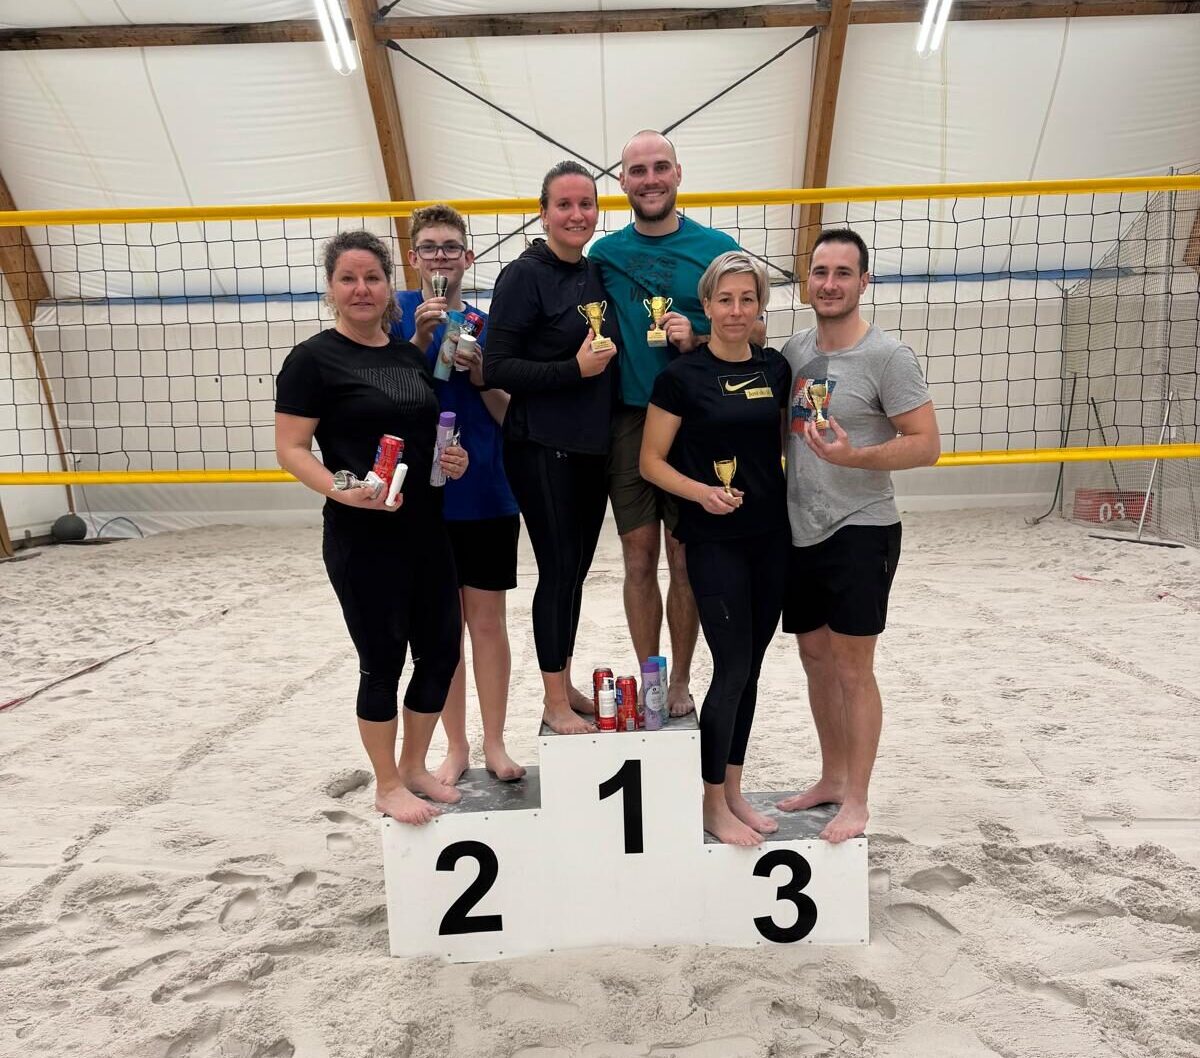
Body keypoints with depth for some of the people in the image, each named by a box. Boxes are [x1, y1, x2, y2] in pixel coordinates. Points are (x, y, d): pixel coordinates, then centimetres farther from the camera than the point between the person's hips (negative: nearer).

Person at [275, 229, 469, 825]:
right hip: (362, 539, -6)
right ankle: (388, 787, 25)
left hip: (427, 530, 6)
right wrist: (342, 491, -26)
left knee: (441, 652, 11)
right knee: (383, 661, 4)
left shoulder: (411, 355, 11)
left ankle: (414, 767, 32)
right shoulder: (313, 359, -7)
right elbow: (291, 450, -10)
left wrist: (453, 459, 2)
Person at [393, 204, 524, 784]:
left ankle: (494, 742, 22)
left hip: (488, 491, 1)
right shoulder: (400, 311, 1)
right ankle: (455, 746, 24)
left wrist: (481, 378, -12)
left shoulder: (488, 322, 6)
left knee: (488, 620, 7)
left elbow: (510, 415, 5)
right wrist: (421, 337, -19)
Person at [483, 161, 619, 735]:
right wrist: (574, 369, -21)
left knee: (576, 568, 13)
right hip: (542, 448, -7)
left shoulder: (596, 273, 11)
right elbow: (496, 369, -14)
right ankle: (555, 703, 14)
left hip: (593, 446, 7)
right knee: (559, 569, -1)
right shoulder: (524, 276, -10)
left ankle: (565, 685, 28)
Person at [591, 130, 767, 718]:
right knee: (639, 556, 5)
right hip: (628, 421, 2)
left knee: (685, 558, 4)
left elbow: (755, 331, 2)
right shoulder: (605, 252, 9)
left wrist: (698, 340, -14)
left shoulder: (717, 247, 3)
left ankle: (680, 682, 20)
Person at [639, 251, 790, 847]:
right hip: (714, 541, -5)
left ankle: (734, 791, 28)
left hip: (771, 536, 5)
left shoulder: (777, 369, 7)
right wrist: (701, 492, -20)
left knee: (750, 668, 12)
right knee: (732, 668, -3)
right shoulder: (682, 376, -6)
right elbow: (651, 462, -6)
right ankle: (713, 804, 16)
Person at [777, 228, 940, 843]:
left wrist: (854, 456, -27)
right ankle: (832, 777, 33)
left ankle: (856, 802, 16)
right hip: (799, 531, 6)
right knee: (814, 657, 15)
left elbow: (926, 444, -12)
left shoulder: (887, 355, -10)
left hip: (859, 531, -6)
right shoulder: (794, 350, 8)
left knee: (853, 667, 0)